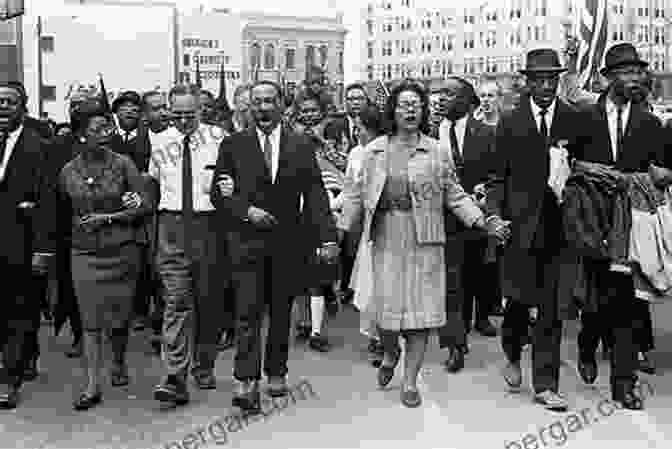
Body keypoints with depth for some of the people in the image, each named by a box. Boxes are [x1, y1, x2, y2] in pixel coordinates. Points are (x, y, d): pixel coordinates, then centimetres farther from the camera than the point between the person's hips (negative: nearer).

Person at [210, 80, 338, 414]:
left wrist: (327, 238, -8)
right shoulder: (233, 145, 3)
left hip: (287, 241, 2)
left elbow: (315, 195, 0)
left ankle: (276, 373, 25)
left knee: (281, 312, 11)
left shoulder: (301, 145, 4)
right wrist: (246, 211, -14)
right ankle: (246, 383, -8)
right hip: (246, 240, -1)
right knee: (248, 311, -8)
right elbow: (218, 194, 3)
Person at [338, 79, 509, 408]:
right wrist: (341, 230, 3)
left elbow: (454, 195, 5)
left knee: (421, 308, 0)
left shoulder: (435, 152, 4)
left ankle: (410, 380, 13)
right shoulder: (374, 150, 7)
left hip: (423, 240, -1)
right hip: (384, 239, 1)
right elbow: (356, 194, 9)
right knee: (385, 305, 1)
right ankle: (390, 354, 35)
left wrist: (482, 222, -6)